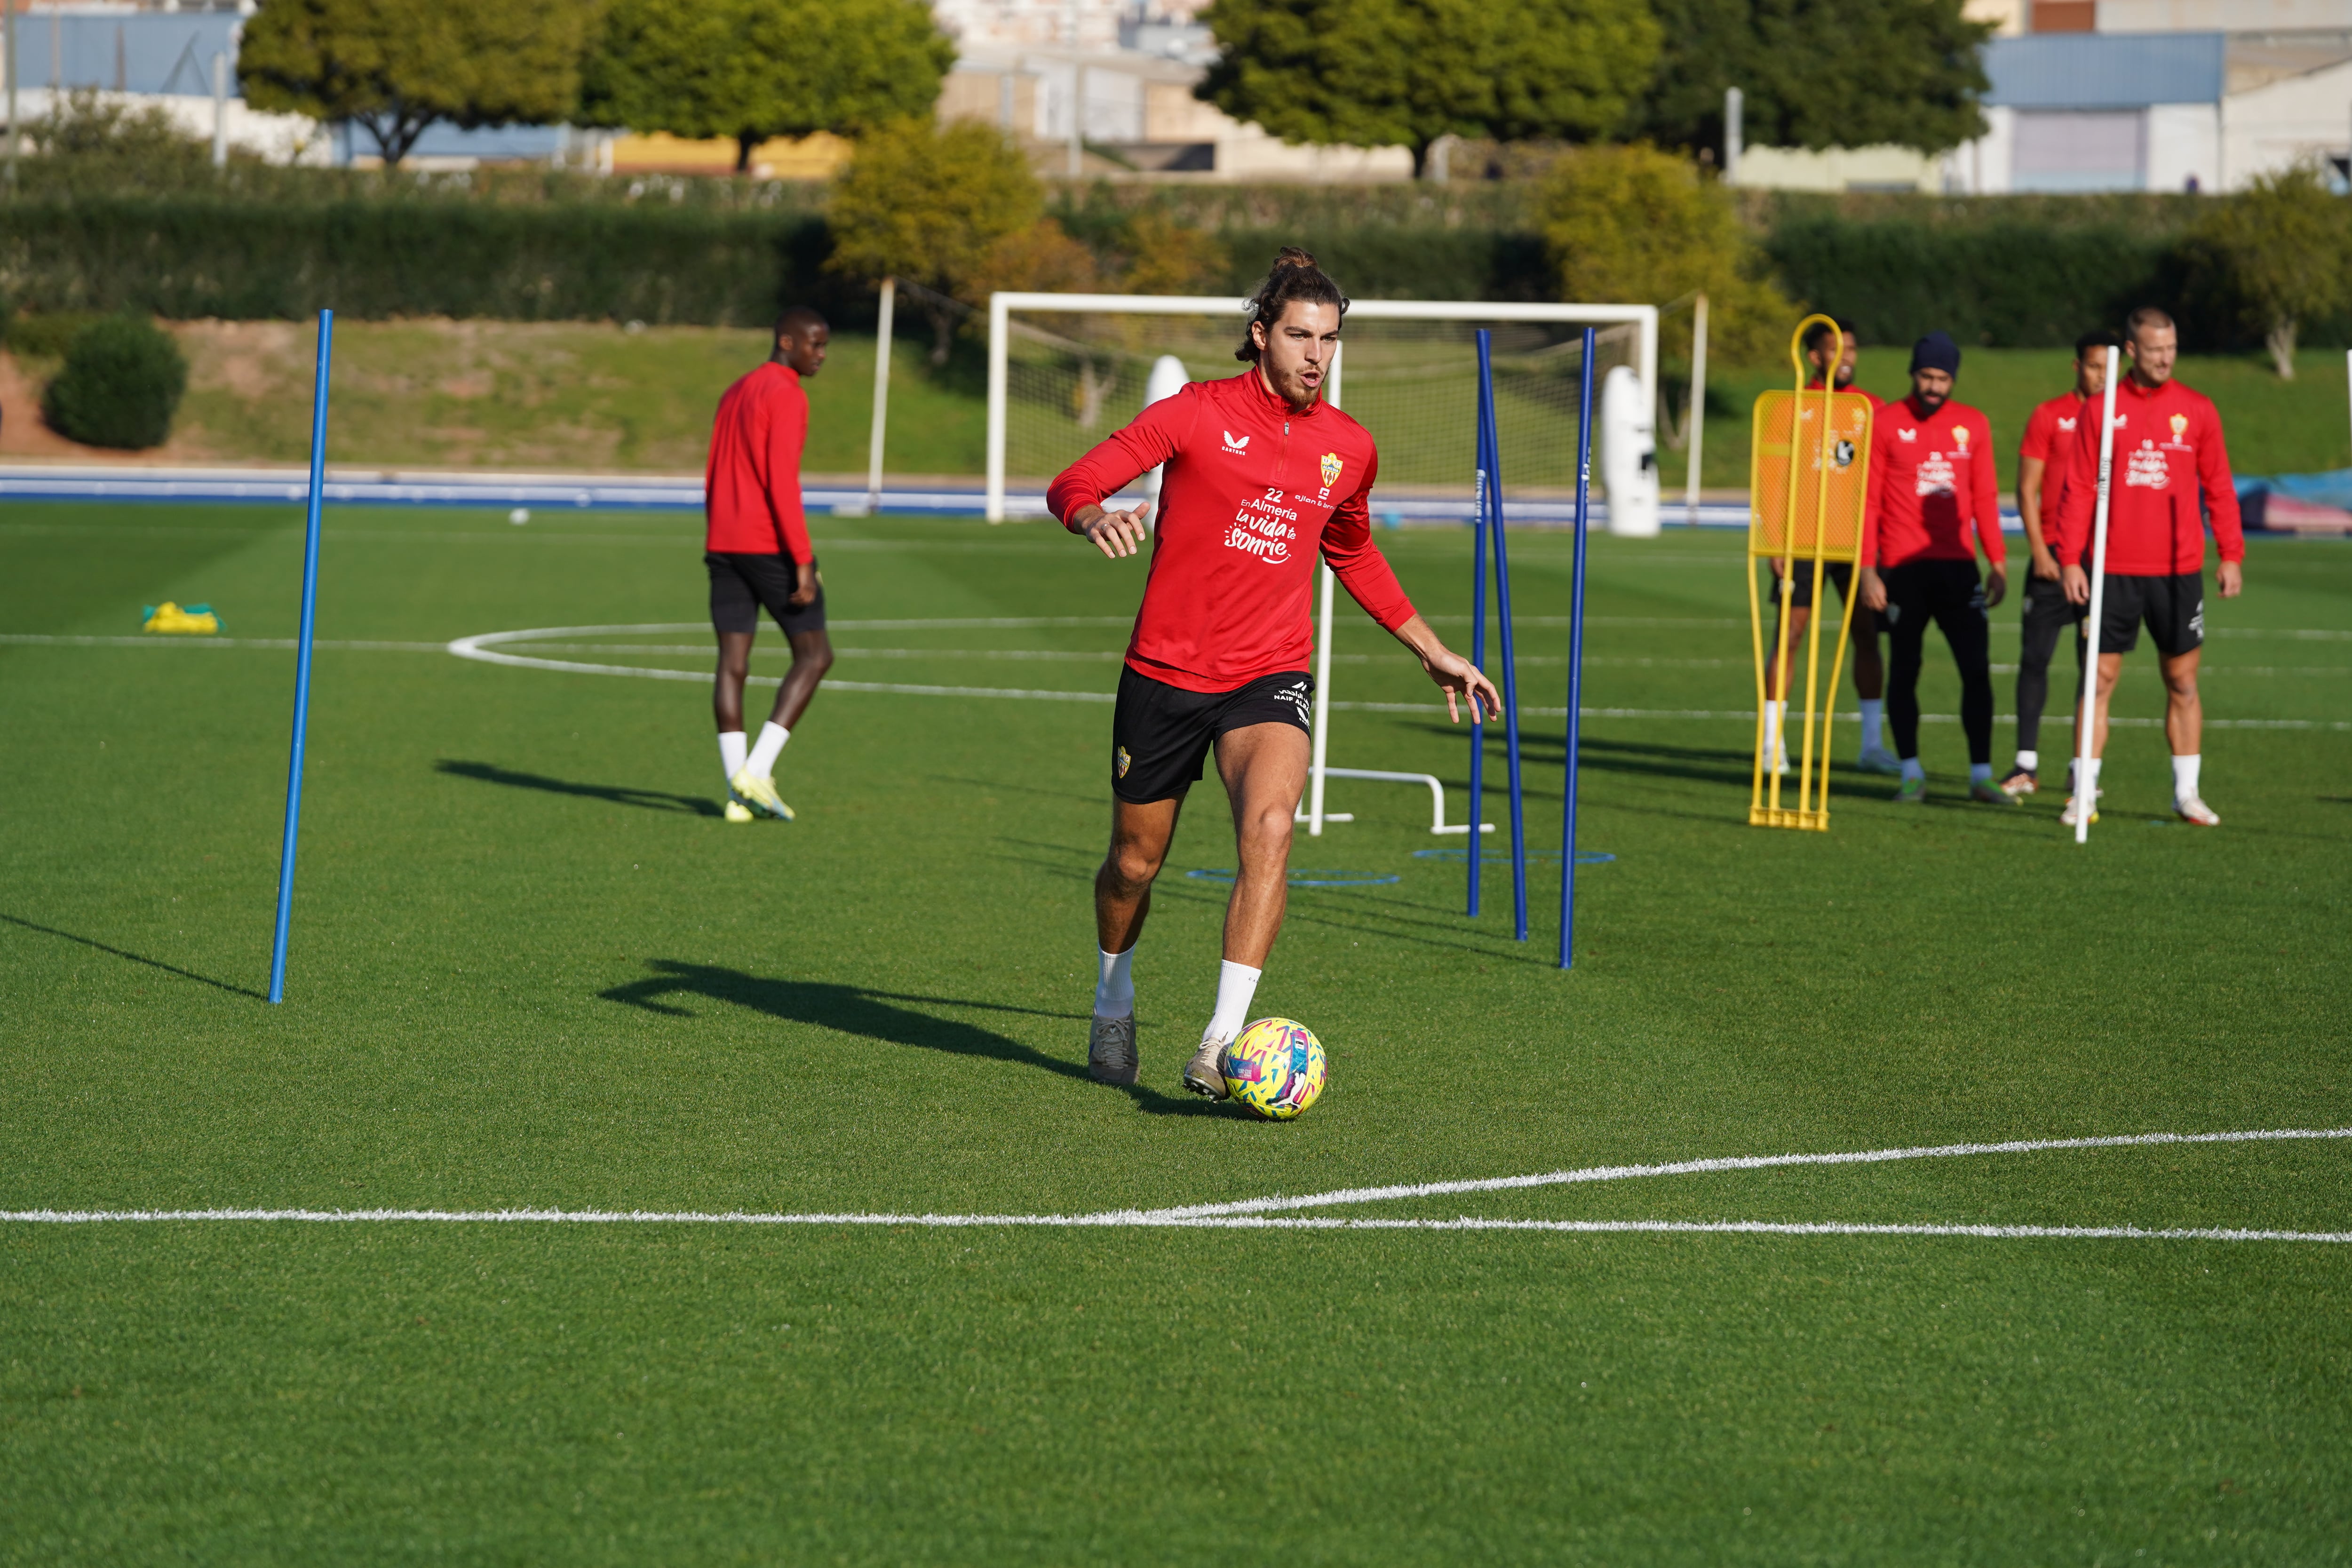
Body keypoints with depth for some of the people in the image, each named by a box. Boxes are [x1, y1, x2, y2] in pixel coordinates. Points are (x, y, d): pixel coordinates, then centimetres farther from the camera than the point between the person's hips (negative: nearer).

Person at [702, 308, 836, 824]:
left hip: (724, 546, 8)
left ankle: (739, 793, -3)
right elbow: (782, 481, -18)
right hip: (771, 545, -8)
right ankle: (757, 770, -10)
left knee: (733, 665, 2)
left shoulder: (734, 394, 18)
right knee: (814, 656, 1)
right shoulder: (786, 396, -10)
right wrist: (804, 562, -18)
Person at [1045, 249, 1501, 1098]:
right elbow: (1073, 484, -11)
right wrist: (1095, 516, -35)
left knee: (1269, 825, -27)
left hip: (1270, 678, 1)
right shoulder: (1198, 413, -7)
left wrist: (1431, 649, 26)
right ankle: (1114, 1004, 44)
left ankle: (1222, 1043, -29)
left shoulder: (1348, 448, 5)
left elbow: (1354, 555, 24)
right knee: (1135, 862, 11)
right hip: (1166, 671, -1)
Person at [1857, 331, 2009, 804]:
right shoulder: (1886, 423, 0)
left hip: (1958, 565, 2)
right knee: (1905, 668, 4)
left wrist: (1998, 563, 7)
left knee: (1977, 668, -4)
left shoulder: (1973, 425, 9)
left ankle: (1981, 775, 0)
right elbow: (1868, 500, 0)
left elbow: (1985, 498, 13)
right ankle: (1912, 773, 12)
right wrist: (1867, 569, -6)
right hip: (1903, 568, -2)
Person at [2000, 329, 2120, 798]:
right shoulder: (2049, 416, 4)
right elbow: (2027, 488, 3)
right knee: (2035, 656, -3)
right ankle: (2027, 763, 2)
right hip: (2053, 553, -1)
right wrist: (2039, 550, -6)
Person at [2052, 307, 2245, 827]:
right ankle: (2085, 792, 4)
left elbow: (2219, 487, 7)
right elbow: (2079, 489, 2)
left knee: (2183, 682, 6)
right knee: (2100, 679, 0)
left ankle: (2187, 792, 13)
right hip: (2113, 571, -1)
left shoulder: (2197, 410, 5)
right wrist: (2069, 559, -6)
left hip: (2178, 570, 1)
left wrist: (2231, 555, 0)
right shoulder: (2102, 411, 2)